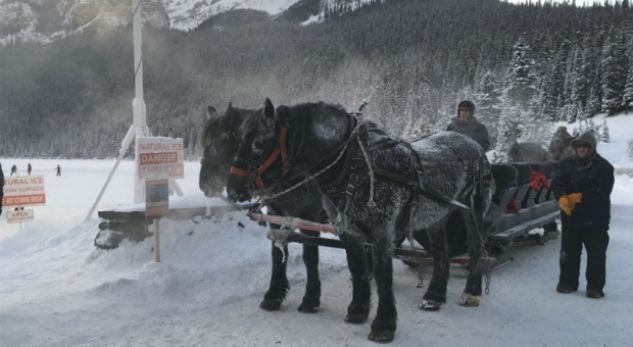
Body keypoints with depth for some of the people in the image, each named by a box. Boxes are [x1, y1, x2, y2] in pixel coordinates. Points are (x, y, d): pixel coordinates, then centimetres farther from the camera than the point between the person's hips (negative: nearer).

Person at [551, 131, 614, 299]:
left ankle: (595, 286, 11)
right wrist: (562, 198, -29)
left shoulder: (603, 167, -3)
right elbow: (557, 182, -10)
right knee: (569, 251, 11)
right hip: (571, 216, 3)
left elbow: (602, 191, -13)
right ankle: (567, 282, 24)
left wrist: (580, 197, -23)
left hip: (596, 217, -2)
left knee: (596, 253, 2)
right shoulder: (565, 164, 5)